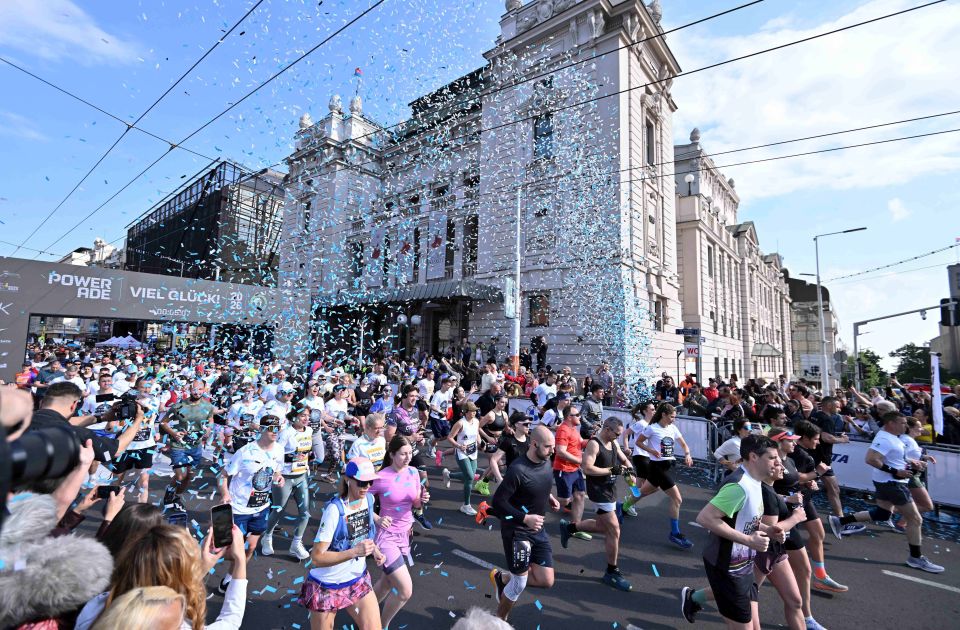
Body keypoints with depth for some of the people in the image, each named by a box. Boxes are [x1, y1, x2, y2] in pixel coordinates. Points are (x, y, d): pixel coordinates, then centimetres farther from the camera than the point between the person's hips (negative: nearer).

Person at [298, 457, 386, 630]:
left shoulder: (369, 499, -8)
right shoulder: (334, 510, -27)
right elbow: (317, 558, -25)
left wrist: (375, 550, -3)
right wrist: (354, 552, -36)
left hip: (359, 580, 5)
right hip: (327, 586, -5)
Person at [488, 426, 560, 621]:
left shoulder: (546, 462, -3)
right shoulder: (518, 470, -28)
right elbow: (498, 502, -23)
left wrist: (548, 497, 1)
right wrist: (525, 518, -28)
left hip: (538, 529, 7)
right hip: (516, 531, -7)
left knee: (546, 581, 7)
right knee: (519, 583, 5)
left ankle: (503, 578, 29)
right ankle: (500, 620, 35)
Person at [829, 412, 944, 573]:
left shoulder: (891, 436, 7)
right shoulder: (884, 439, -25)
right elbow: (870, 459, -33)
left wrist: (910, 462, 9)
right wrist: (895, 472, -27)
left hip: (889, 482, 10)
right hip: (892, 483, -10)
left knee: (882, 514, 19)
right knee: (915, 519, 2)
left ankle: (840, 520, 20)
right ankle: (916, 558, 17)